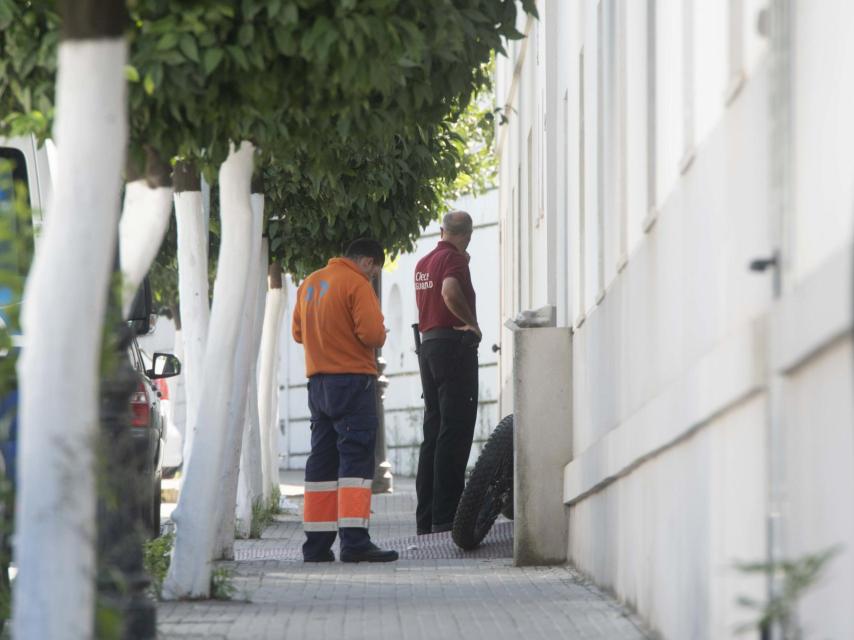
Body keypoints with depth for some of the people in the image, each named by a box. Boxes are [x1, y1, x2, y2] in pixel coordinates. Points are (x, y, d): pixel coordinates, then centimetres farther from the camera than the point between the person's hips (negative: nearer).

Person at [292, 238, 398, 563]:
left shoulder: (310, 283, 15)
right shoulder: (357, 284, -10)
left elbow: (297, 331, 21)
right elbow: (372, 332, -19)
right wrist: (380, 338, 1)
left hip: (318, 382, 8)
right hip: (353, 378, -8)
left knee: (322, 460, 11)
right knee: (356, 459, -9)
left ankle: (317, 544, 9)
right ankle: (354, 541, -18)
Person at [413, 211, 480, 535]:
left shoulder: (423, 262, 17)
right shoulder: (454, 258, -9)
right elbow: (450, 291, -28)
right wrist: (472, 323, -15)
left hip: (427, 344, 9)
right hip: (454, 344, -9)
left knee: (433, 432, 10)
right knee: (455, 433, -9)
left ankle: (426, 518, 9)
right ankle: (446, 516, -13)